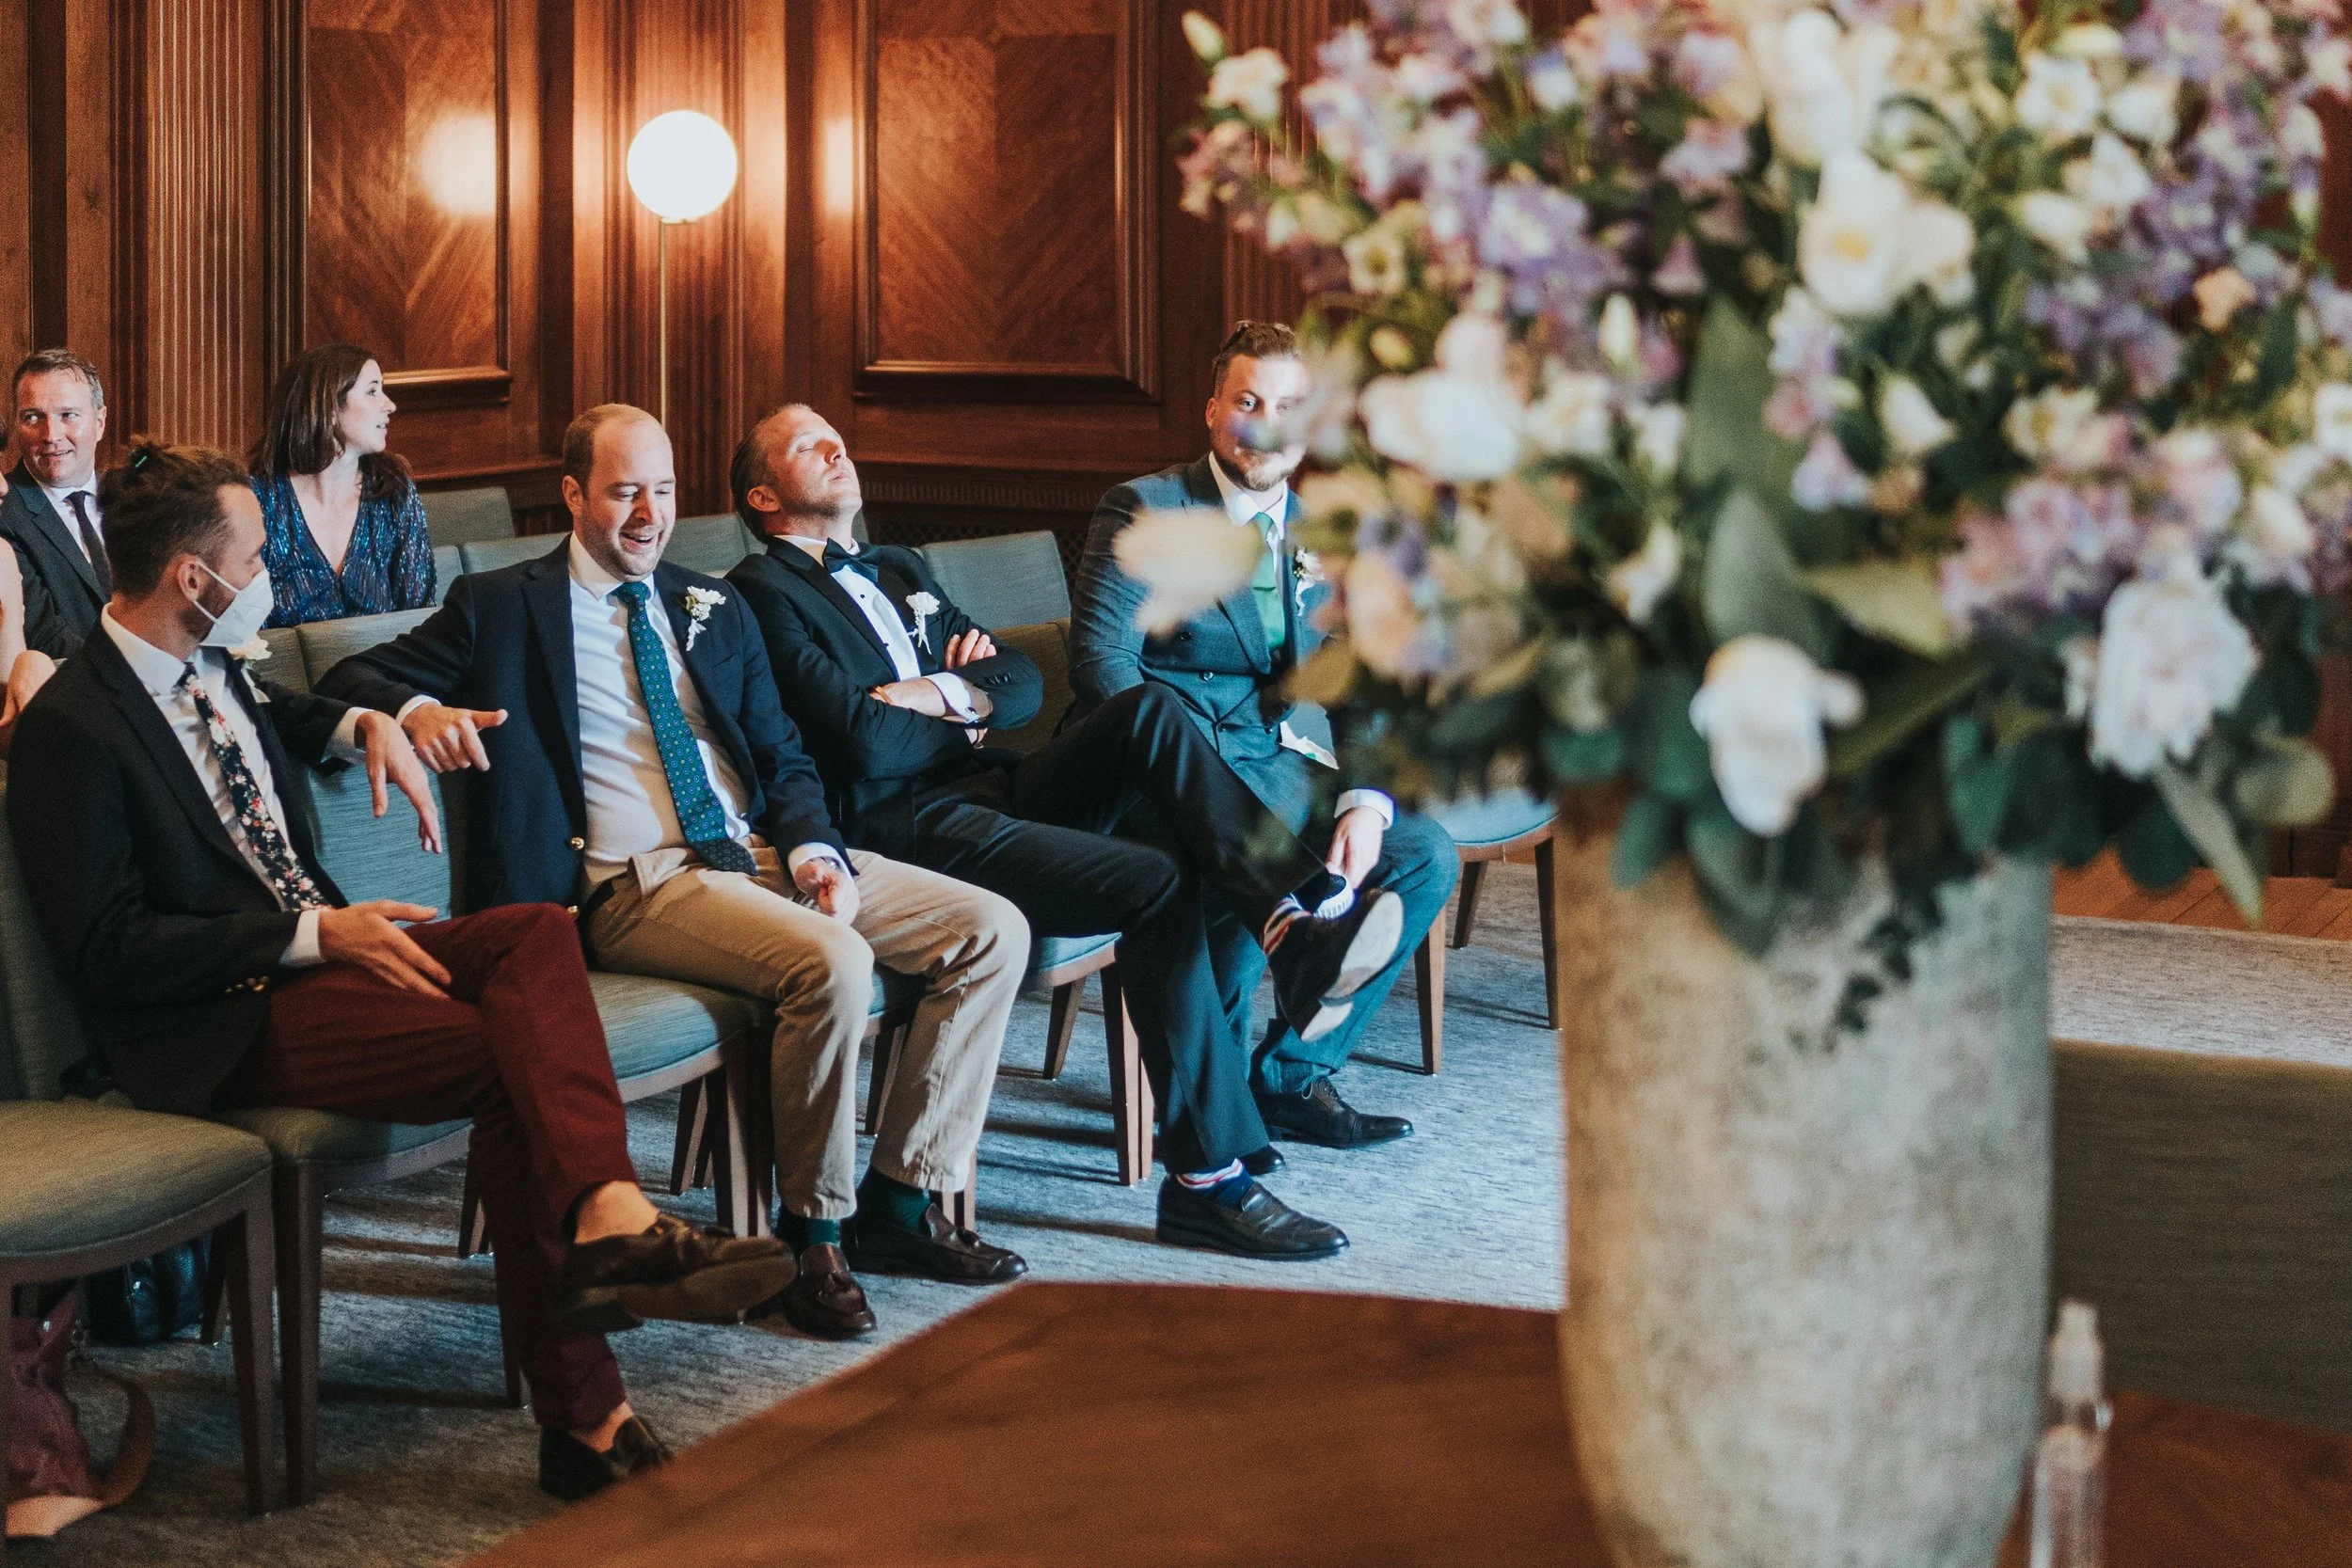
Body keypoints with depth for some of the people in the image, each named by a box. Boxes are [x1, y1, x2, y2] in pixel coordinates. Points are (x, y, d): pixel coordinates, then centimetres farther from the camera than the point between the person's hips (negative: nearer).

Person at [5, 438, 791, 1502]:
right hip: (224, 1023, -9)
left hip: (318, 948, 9)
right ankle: (583, 1415, -29)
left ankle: (610, 1218, -40)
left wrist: (364, 727, 18)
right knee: (509, 1062, -27)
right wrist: (316, 935, -18)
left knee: (534, 933, -19)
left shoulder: (213, 670, 13)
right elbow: (109, 953, -17)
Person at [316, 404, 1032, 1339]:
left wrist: (812, 848, -1)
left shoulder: (713, 611, 22)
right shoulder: (503, 607, 7)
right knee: (832, 962, -34)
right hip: (636, 886, -6)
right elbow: (351, 678, 3)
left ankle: (902, 1201, -3)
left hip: (764, 852, 7)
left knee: (992, 931, -10)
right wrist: (416, 710, -21)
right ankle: (813, 1230, -15)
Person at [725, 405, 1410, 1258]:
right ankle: (1210, 1176, -23)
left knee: (1147, 710, -20)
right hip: (905, 827, -7)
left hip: (992, 788, 8)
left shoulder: (901, 570, 28)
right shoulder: (763, 590, 1)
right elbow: (863, 741, -13)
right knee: (1156, 883, -25)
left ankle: (1298, 924, -35)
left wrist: (952, 692, -2)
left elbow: (1021, 678, 20)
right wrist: (967, 722, 4)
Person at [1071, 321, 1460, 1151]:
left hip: (1280, 767, 6)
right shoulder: (1145, 511, -2)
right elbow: (1100, 660, -12)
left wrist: (1366, 801, -9)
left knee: (1427, 857, -12)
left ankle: (1293, 1074, -1)